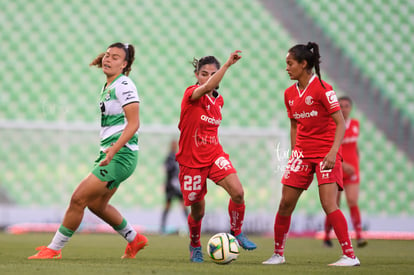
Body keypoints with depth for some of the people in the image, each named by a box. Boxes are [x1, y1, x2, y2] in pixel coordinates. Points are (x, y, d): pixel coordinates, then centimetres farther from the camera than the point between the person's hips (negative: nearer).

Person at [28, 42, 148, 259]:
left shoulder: (124, 85, -13)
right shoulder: (107, 87, 15)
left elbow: (133, 124, -20)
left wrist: (113, 150, -28)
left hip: (121, 156, -10)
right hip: (109, 153, 10)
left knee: (78, 199, -11)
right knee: (96, 204, 19)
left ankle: (54, 249, -2)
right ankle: (134, 239, 35)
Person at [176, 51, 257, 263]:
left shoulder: (218, 100, 8)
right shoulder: (191, 94, -13)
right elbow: (206, 87, -36)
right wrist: (228, 64, -43)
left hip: (215, 155, 5)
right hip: (191, 160, -5)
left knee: (238, 192, -19)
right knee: (198, 211, 5)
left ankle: (236, 232, 4)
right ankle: (195, 246, 33)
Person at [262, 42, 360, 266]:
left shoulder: (322, 88, -13)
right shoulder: (290, 93, 8)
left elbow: (340, 123, -14)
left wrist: (333, 152, -25)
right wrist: (294, 152, 13)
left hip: (326, 153, -6)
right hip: (302, 153, 6)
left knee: (328, 204, -17)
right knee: (285, 204, 3)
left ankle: (350, 256, -11)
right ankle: (278, 254, 17)